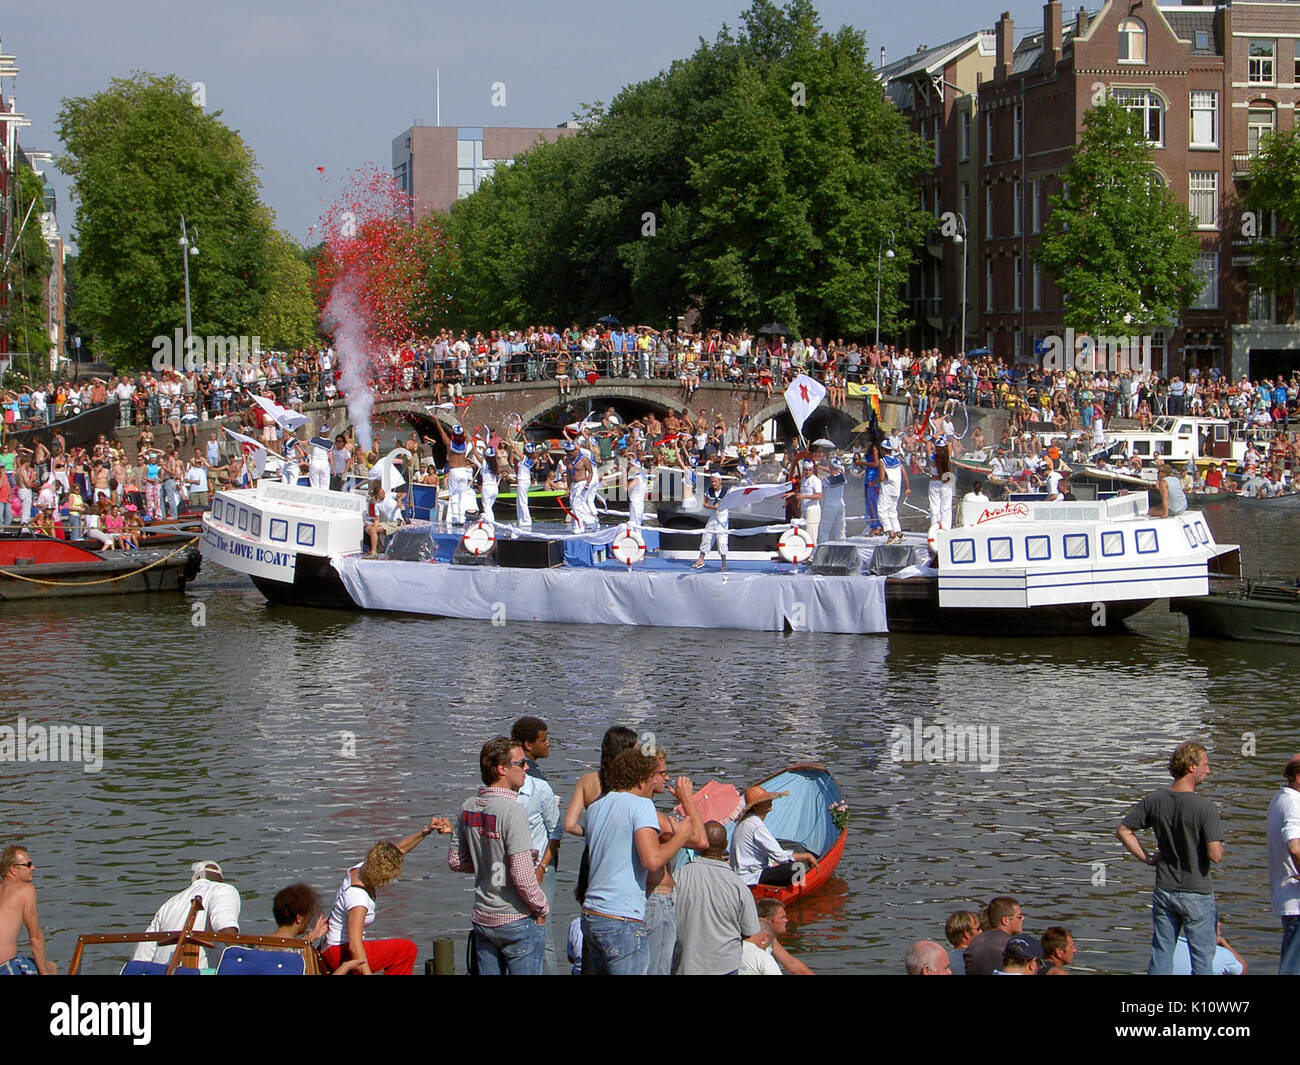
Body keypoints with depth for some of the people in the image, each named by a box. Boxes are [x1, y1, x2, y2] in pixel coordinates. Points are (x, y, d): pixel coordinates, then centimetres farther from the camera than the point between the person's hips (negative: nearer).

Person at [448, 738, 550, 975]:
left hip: (482, 918, 7)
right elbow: (522, 875, -23)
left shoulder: (469, 807, 4)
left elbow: (455, 861, 14)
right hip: (516, 920, -7)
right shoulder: (511, 810, -20)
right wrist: (542, 909, -8)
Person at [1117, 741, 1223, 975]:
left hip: (1164, 892, 5)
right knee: (1202, 958, 7)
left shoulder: (1154, 800, -2)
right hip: (1196, 894, -5)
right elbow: (1215, 855, -23)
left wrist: (1147, 858, 8)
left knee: (1161, 956, 12)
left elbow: (1123, 830, 5)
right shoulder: (1205, 808, -18)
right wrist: (1220, 847, 0)